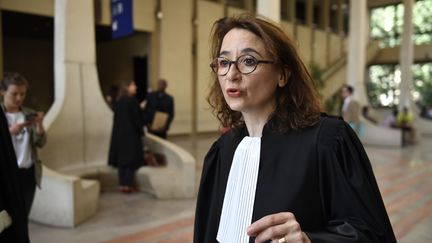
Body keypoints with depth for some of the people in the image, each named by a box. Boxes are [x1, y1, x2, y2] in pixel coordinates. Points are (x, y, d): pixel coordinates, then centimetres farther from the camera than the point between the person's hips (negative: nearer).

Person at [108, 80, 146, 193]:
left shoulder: (118, 102, 7)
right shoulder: (132, 101, -14)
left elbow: (116, 118, 10)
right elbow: (137, 118, -13)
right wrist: (140, 131, -1)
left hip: (119, 134, 7)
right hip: (131, 134, -7)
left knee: (121, 158, 9)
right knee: (131, 159, 1)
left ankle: (122, 185, 13)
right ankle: (128, 185, 3)